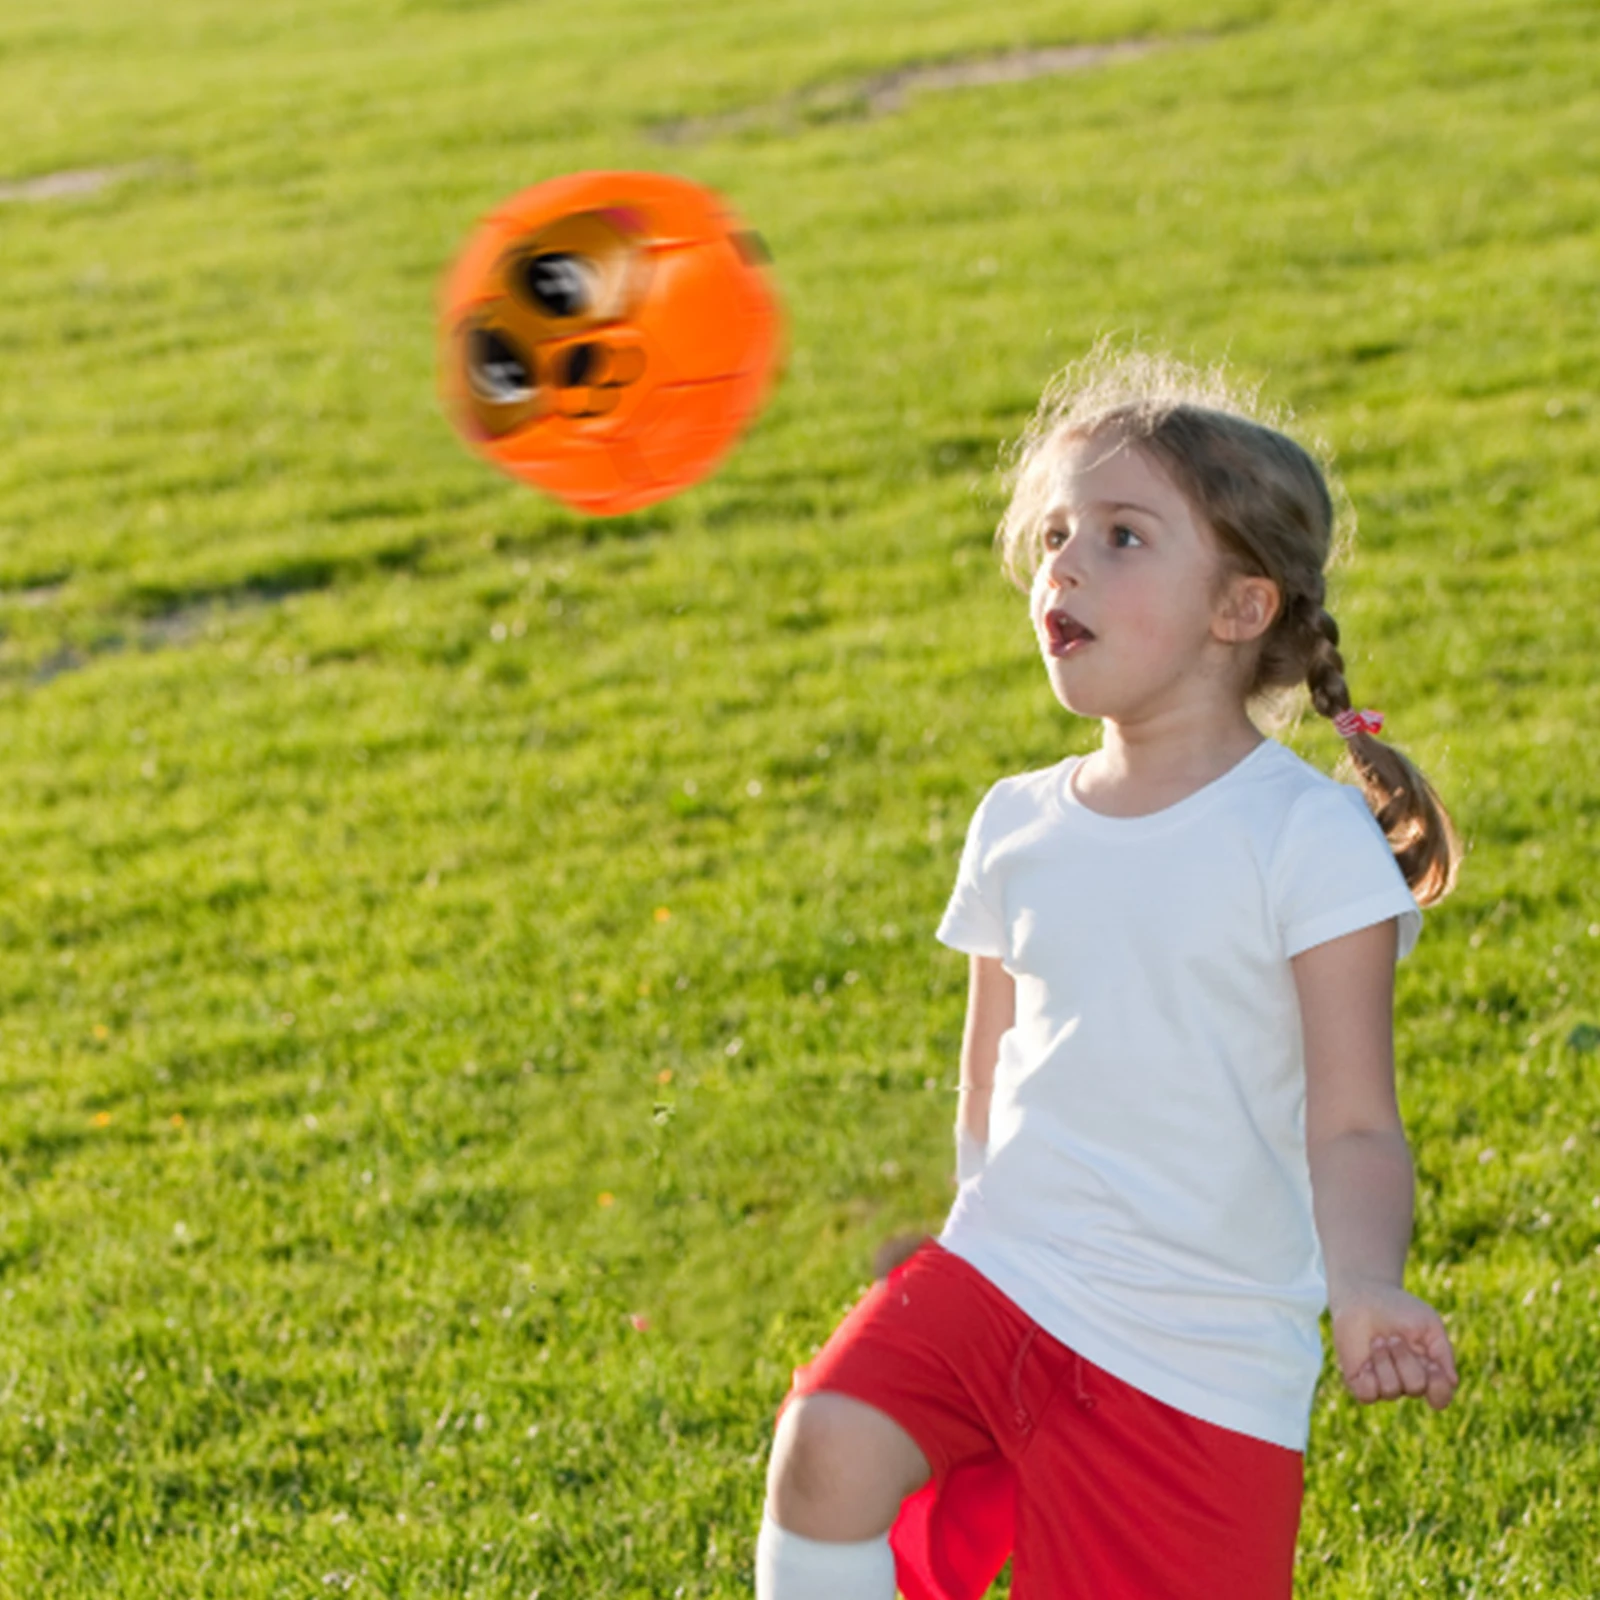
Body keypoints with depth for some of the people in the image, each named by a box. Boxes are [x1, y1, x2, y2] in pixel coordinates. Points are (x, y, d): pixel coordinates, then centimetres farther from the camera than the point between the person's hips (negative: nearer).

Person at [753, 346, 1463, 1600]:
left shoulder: (1311, 837, -9)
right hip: (1004, 1275, 4)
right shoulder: (1017, 828, 7)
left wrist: (1364, 1289, -30)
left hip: (1202, 1358, -3)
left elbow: (1352, 1128, -13)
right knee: (826, 1451, -23)